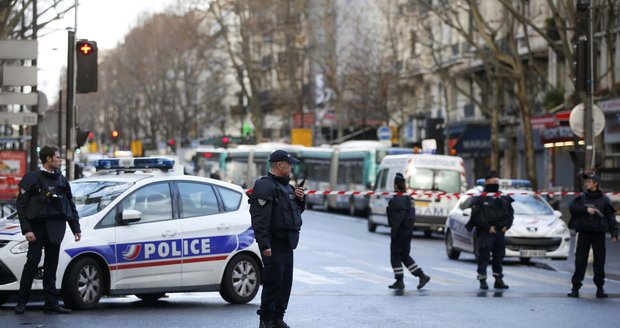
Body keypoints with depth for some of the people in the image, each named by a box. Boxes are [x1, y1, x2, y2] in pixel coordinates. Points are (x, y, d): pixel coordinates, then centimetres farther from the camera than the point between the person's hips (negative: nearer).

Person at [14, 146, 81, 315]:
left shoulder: (62, 180, 13)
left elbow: (71, 205, 17)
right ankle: (22, 302, -1)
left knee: (51, 266, 6)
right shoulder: (32, 178, -3)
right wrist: (26, 229, -14)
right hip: (38, 227, -5)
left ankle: (51, 303, 8)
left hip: (56, 229, 5)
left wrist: (76, 228, 10)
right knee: (32, 262, -7)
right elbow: (21, 205, -6)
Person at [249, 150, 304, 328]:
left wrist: (300, 198, 8)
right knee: (273, 283, -7)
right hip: (274, 245, -10)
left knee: (285, 283, 12)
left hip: (287, 244, 10)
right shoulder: (265, 186, -13)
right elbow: (260, 219, -21)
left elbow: (297, 210, 31)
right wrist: (264, 245, -26)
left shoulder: (286, 186, 19)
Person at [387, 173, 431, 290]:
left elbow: (399, 217, -24)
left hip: (400, 231, -9)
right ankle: (422, 276, 9)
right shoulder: (407, 198, 14)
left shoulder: (398, 199, -16)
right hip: (408, 231, 9)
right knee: (405, 256, 14)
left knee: (395, 257, 1)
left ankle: (399, 282, 4)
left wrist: (394, 232, -21)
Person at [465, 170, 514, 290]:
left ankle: (499, 280, 17)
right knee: (483, 257, -6)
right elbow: (476, 216, -10)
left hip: (500, 233, 5)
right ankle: (482, 280, -1)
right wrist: (488, 227, -16)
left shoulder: (504, 199, 14)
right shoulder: (480, 199, -3)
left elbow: (510, 214, 16)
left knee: (499, 257, 10)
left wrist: (506, 226, -1)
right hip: (485, 234, -5)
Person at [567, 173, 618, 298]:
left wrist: (614, 233, -6)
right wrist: (586, 210, -16)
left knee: (599, 261, 3)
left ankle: (600, 288, 12)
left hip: (599, 233, -1)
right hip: (583, 232, 1)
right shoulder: (581, 198, 9)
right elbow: (572, 207, -4)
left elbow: (611, 217, 2)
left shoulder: (604, 200, 4)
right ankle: (575, 287, 2)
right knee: (580, 261, -1)